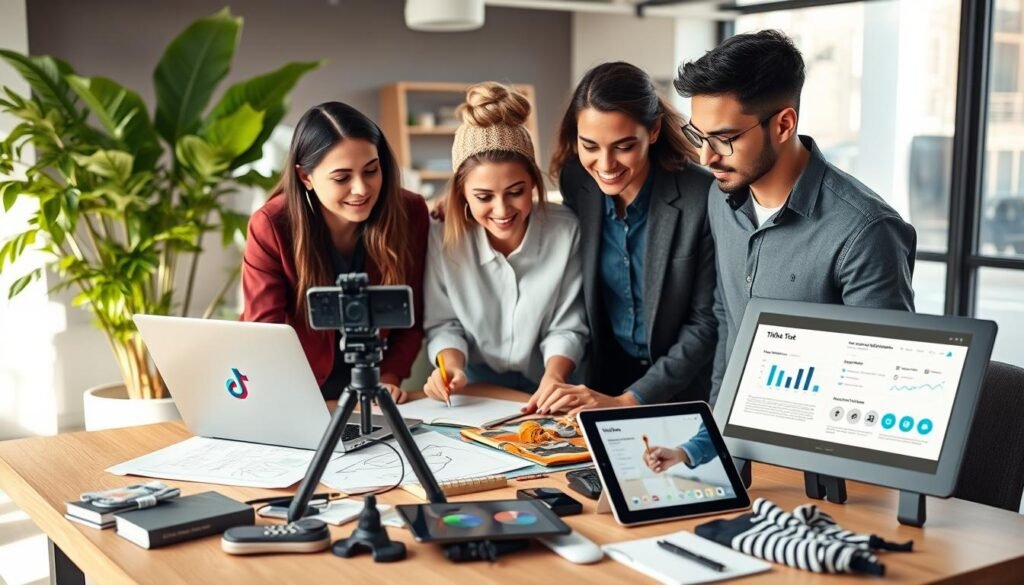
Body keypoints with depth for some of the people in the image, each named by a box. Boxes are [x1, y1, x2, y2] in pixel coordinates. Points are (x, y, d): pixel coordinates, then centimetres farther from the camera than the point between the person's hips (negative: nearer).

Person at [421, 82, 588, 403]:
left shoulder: (566, 231, -10)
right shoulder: (443, 238, -10)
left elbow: (567, 327, -6)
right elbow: (444, 324, 0)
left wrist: (554, 375, -23)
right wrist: (451, 366, -19)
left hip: (543, 393, 2)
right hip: (475, 392, -2)